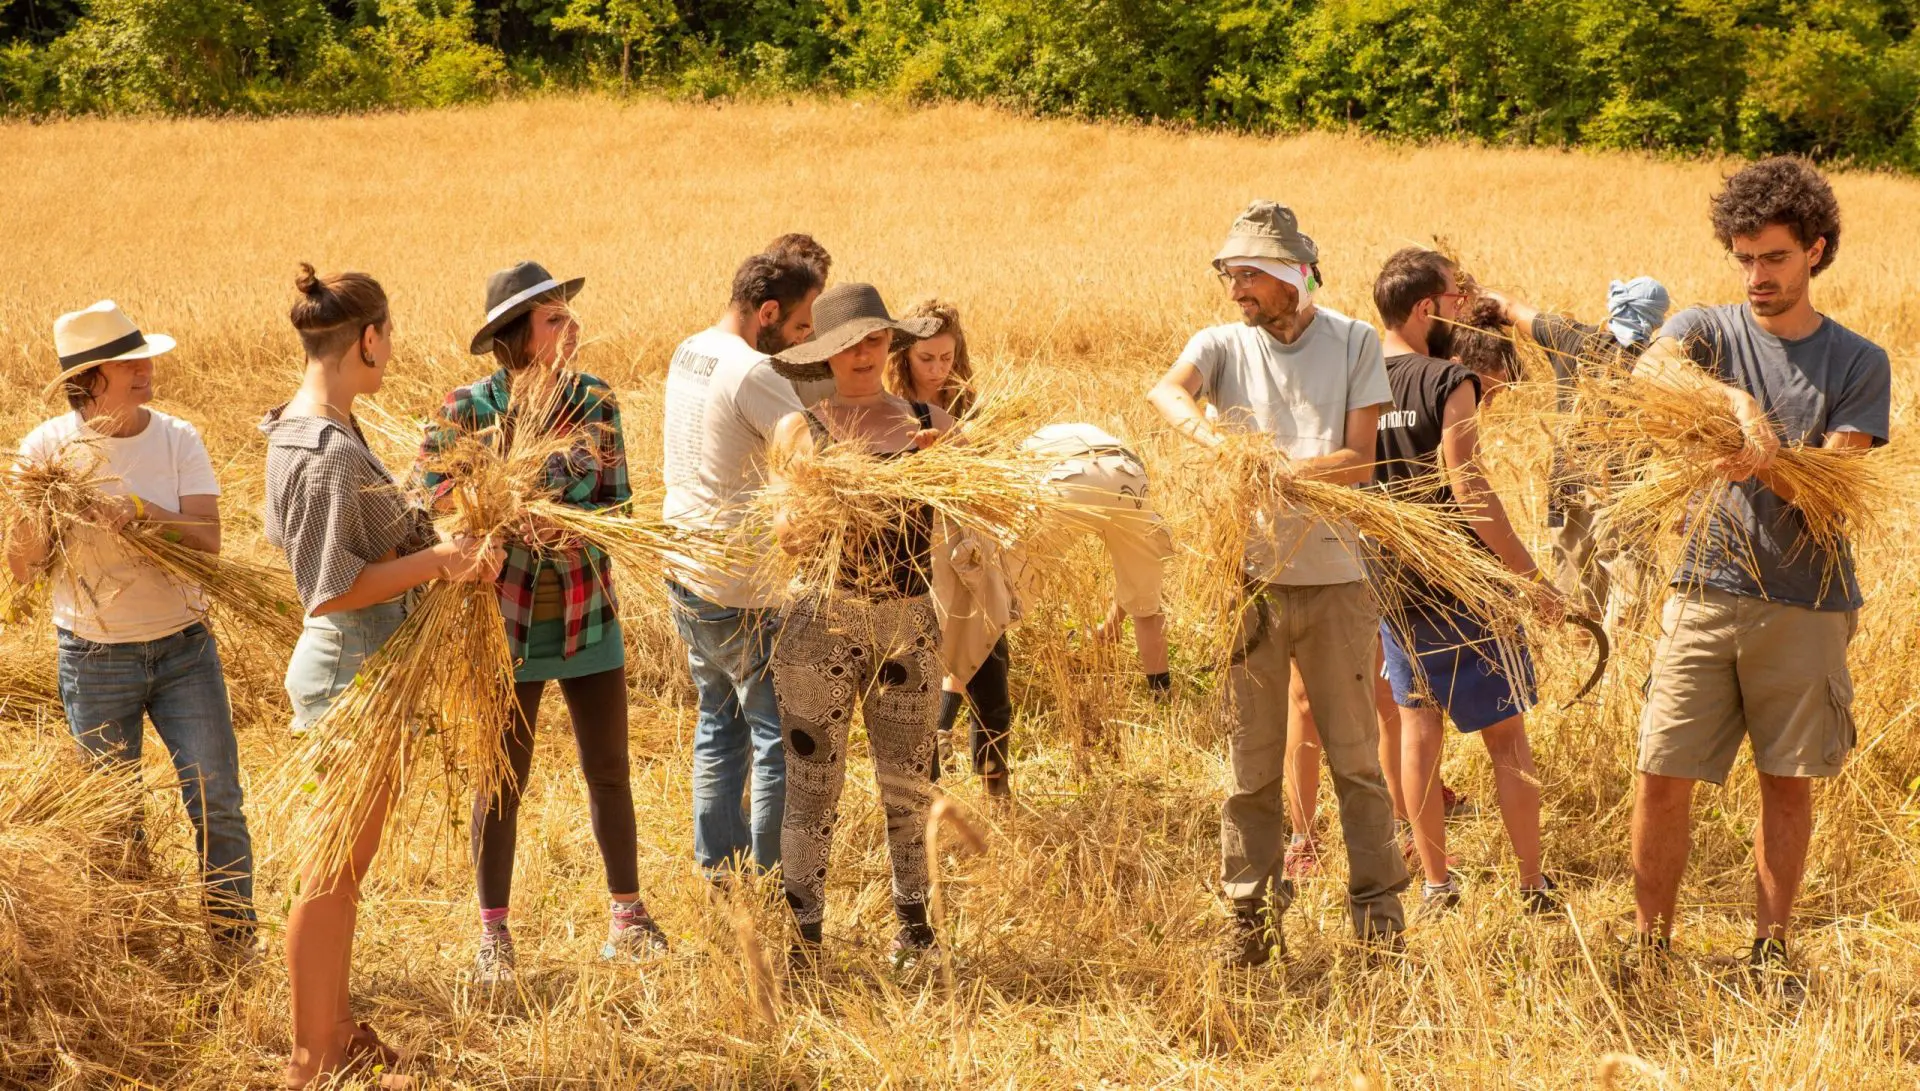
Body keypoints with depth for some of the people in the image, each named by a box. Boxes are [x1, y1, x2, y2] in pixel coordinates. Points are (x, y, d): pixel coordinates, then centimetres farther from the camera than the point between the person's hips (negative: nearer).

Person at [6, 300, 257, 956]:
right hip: (94, 659, -1)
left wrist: (142, 512, -28)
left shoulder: (177, 439, -4)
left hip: (184, 649, 1)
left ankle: (234, 949, 13)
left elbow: (208, 541, -13)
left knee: (218, 805, -1)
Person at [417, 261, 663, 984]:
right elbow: (432, 494, -14)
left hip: (590, 616, 3)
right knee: (503, 781, 6)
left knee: (608, 771, 9)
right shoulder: (469, 408, -9)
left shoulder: (595, 401, -2)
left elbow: (617, 505, -5)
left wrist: (571, 530, -24)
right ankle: (493, 932, 18)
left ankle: (626, 917, 22)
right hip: (506, 618, -3)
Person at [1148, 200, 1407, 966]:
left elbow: (1359, 459, -4)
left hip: (1334, 577, -1)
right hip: (1249, 576, 1)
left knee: (1355, 754, 3)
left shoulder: (1353, 343, 3)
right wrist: (1216, 441, -39)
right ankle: (1251, 917, 14)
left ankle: (1378, 905, 11)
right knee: (1251, 761, 6)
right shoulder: (1223, 345, 4)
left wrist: (1284, 471, -21)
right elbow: (1166, 392, -19)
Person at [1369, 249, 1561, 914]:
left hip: (1392, 585, 5)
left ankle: (1436, 886, 14)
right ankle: (1533, 888, 9)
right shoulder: (1447, 382, -17)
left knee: (1418, 724, 12)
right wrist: (1529, 575, -13)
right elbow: (1469, 493, -21)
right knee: (1506, 735, 5)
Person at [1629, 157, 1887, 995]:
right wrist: (1739, 405, -37)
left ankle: (1770, 950, 19)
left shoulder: (1858, 364, 5)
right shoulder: (1707, 331, 6)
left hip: (1808, 604, 0)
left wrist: (1764, 462, -25)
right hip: (1707, 591, 0)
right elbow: (1653, 367, -19)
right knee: (1663, 779, -2)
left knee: (1788, 785, 6)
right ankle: (1650, 948, 10)